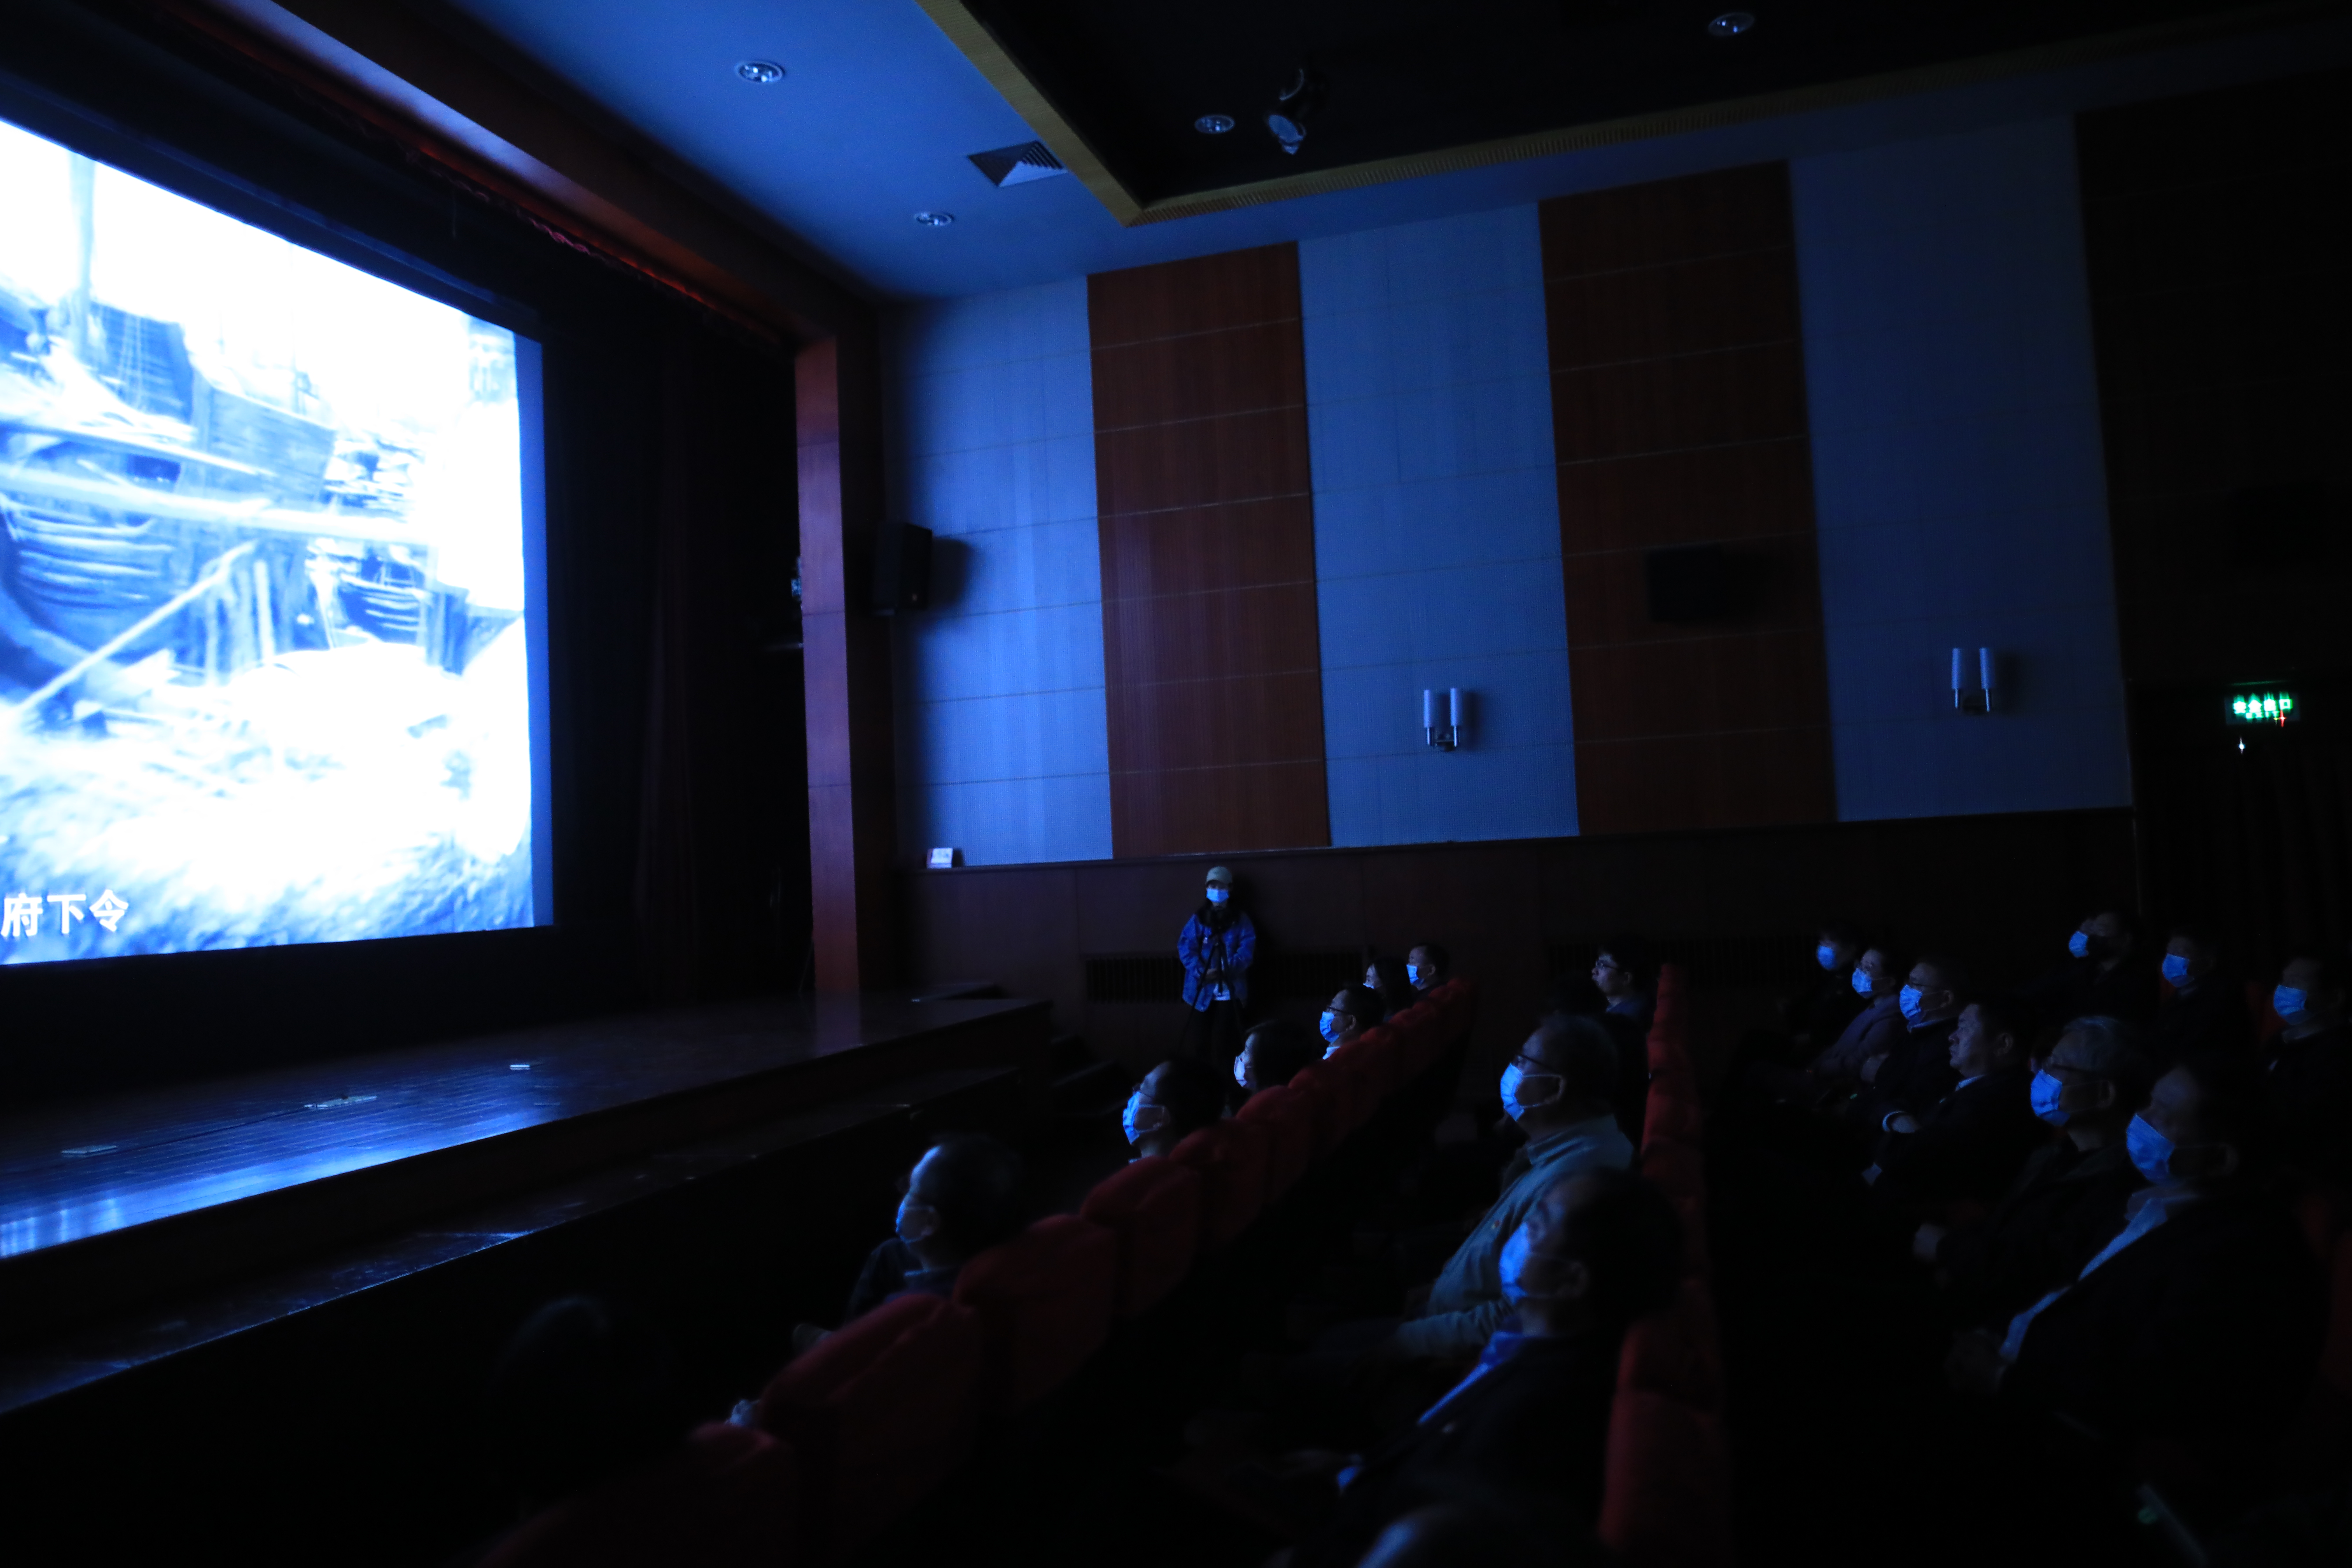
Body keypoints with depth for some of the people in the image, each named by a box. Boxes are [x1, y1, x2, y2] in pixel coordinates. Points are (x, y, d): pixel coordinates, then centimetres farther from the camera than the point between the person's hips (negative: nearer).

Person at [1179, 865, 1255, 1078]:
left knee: (1224, 1043, 0)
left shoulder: (1240, 919, 7)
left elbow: (1248, 948, -4)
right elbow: (1185, 948, -1)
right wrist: (1201, 972, -17)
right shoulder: (1198, 919, 9)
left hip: (1230, 992, -1)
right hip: (1201, 992, 1)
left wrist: (1227, 970, -19)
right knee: (1196, 1043, 1)